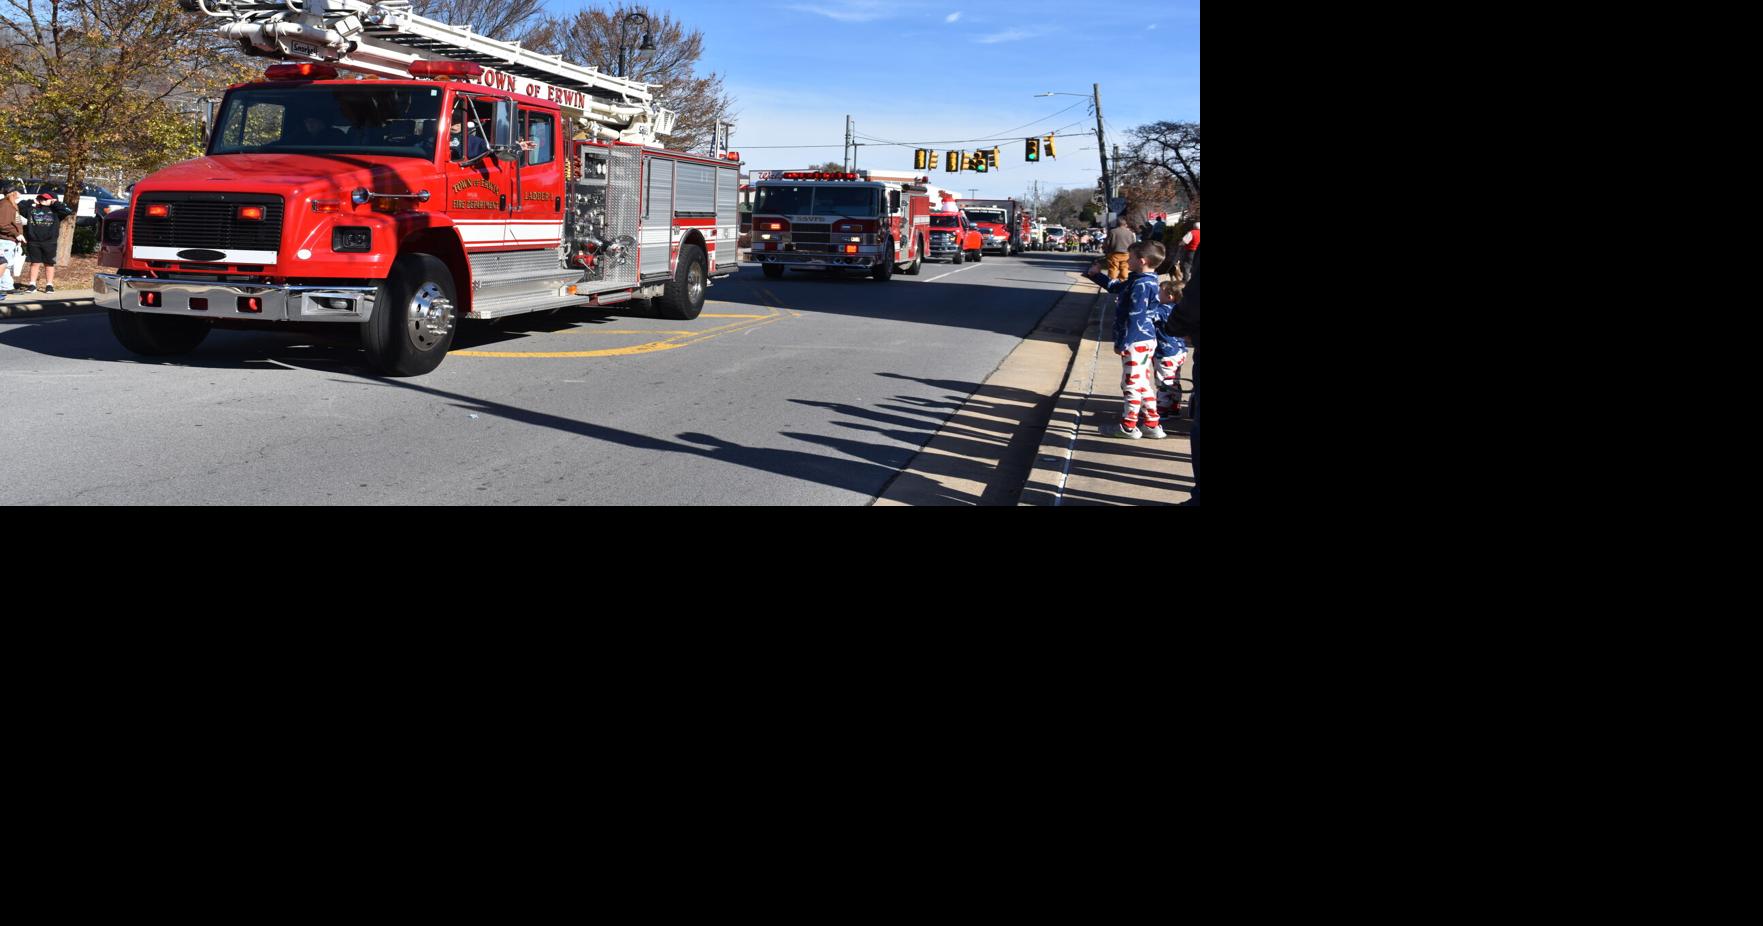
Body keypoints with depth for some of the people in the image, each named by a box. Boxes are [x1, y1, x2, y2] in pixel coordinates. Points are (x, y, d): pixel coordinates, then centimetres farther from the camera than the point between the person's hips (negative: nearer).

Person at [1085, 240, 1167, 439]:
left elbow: (1134, 318, -22)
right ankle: (1153, 425, 22)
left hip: (1136, 343, -10)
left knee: (1131, 384, 0)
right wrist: (1096, 275, 27)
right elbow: (1115, 286, 28)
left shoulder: (1141, 285, -20)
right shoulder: (1141, 281, 11)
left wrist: (1122, 343, -19)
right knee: (1142, 384, 17)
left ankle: (1128, 427, 9)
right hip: (1146, 341, 10)